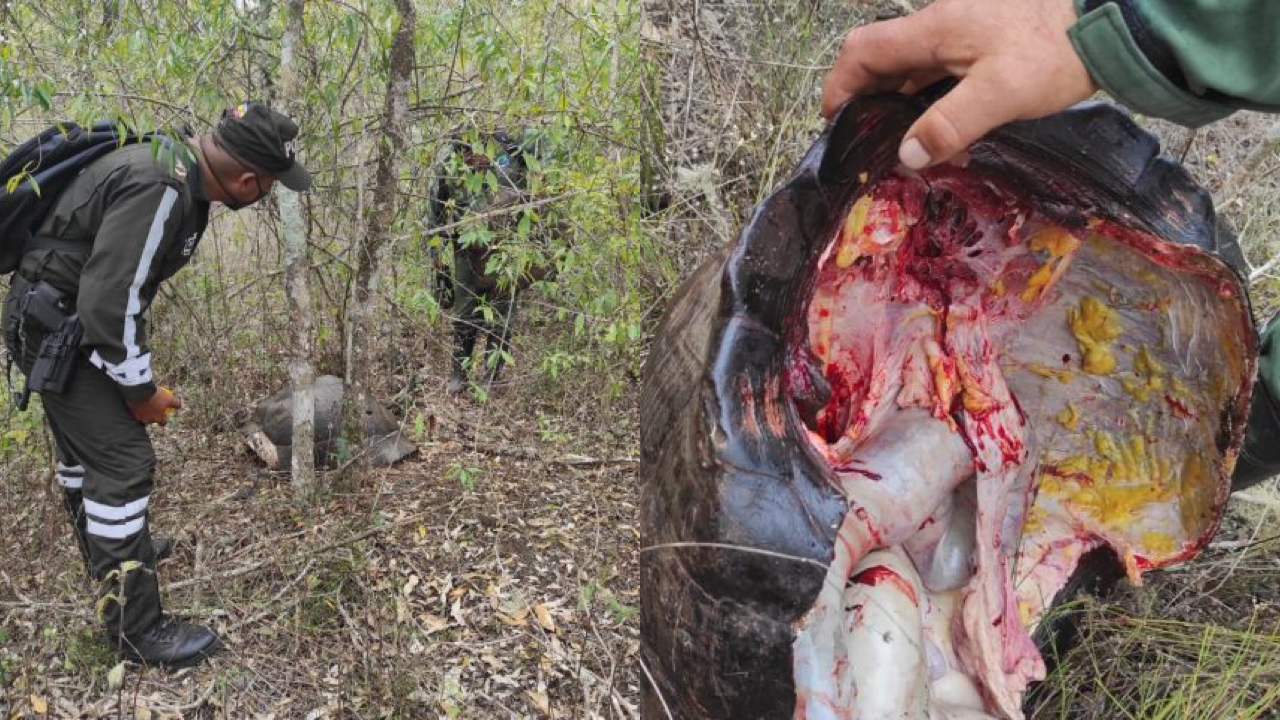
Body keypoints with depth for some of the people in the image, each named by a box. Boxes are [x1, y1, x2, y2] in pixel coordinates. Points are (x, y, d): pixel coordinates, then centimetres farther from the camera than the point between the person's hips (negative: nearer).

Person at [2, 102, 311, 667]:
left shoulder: (177, 168, 1)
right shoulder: (159, 191, -30)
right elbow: (109, 302, -30)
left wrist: (135, 380, 16)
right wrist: (139, 389, -16)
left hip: (69, 315, 10)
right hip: (54, 322, -10)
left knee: (85, 445, 25)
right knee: (123, 461, -9)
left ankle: (111, 552, 48)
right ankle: (135, 628, 0)